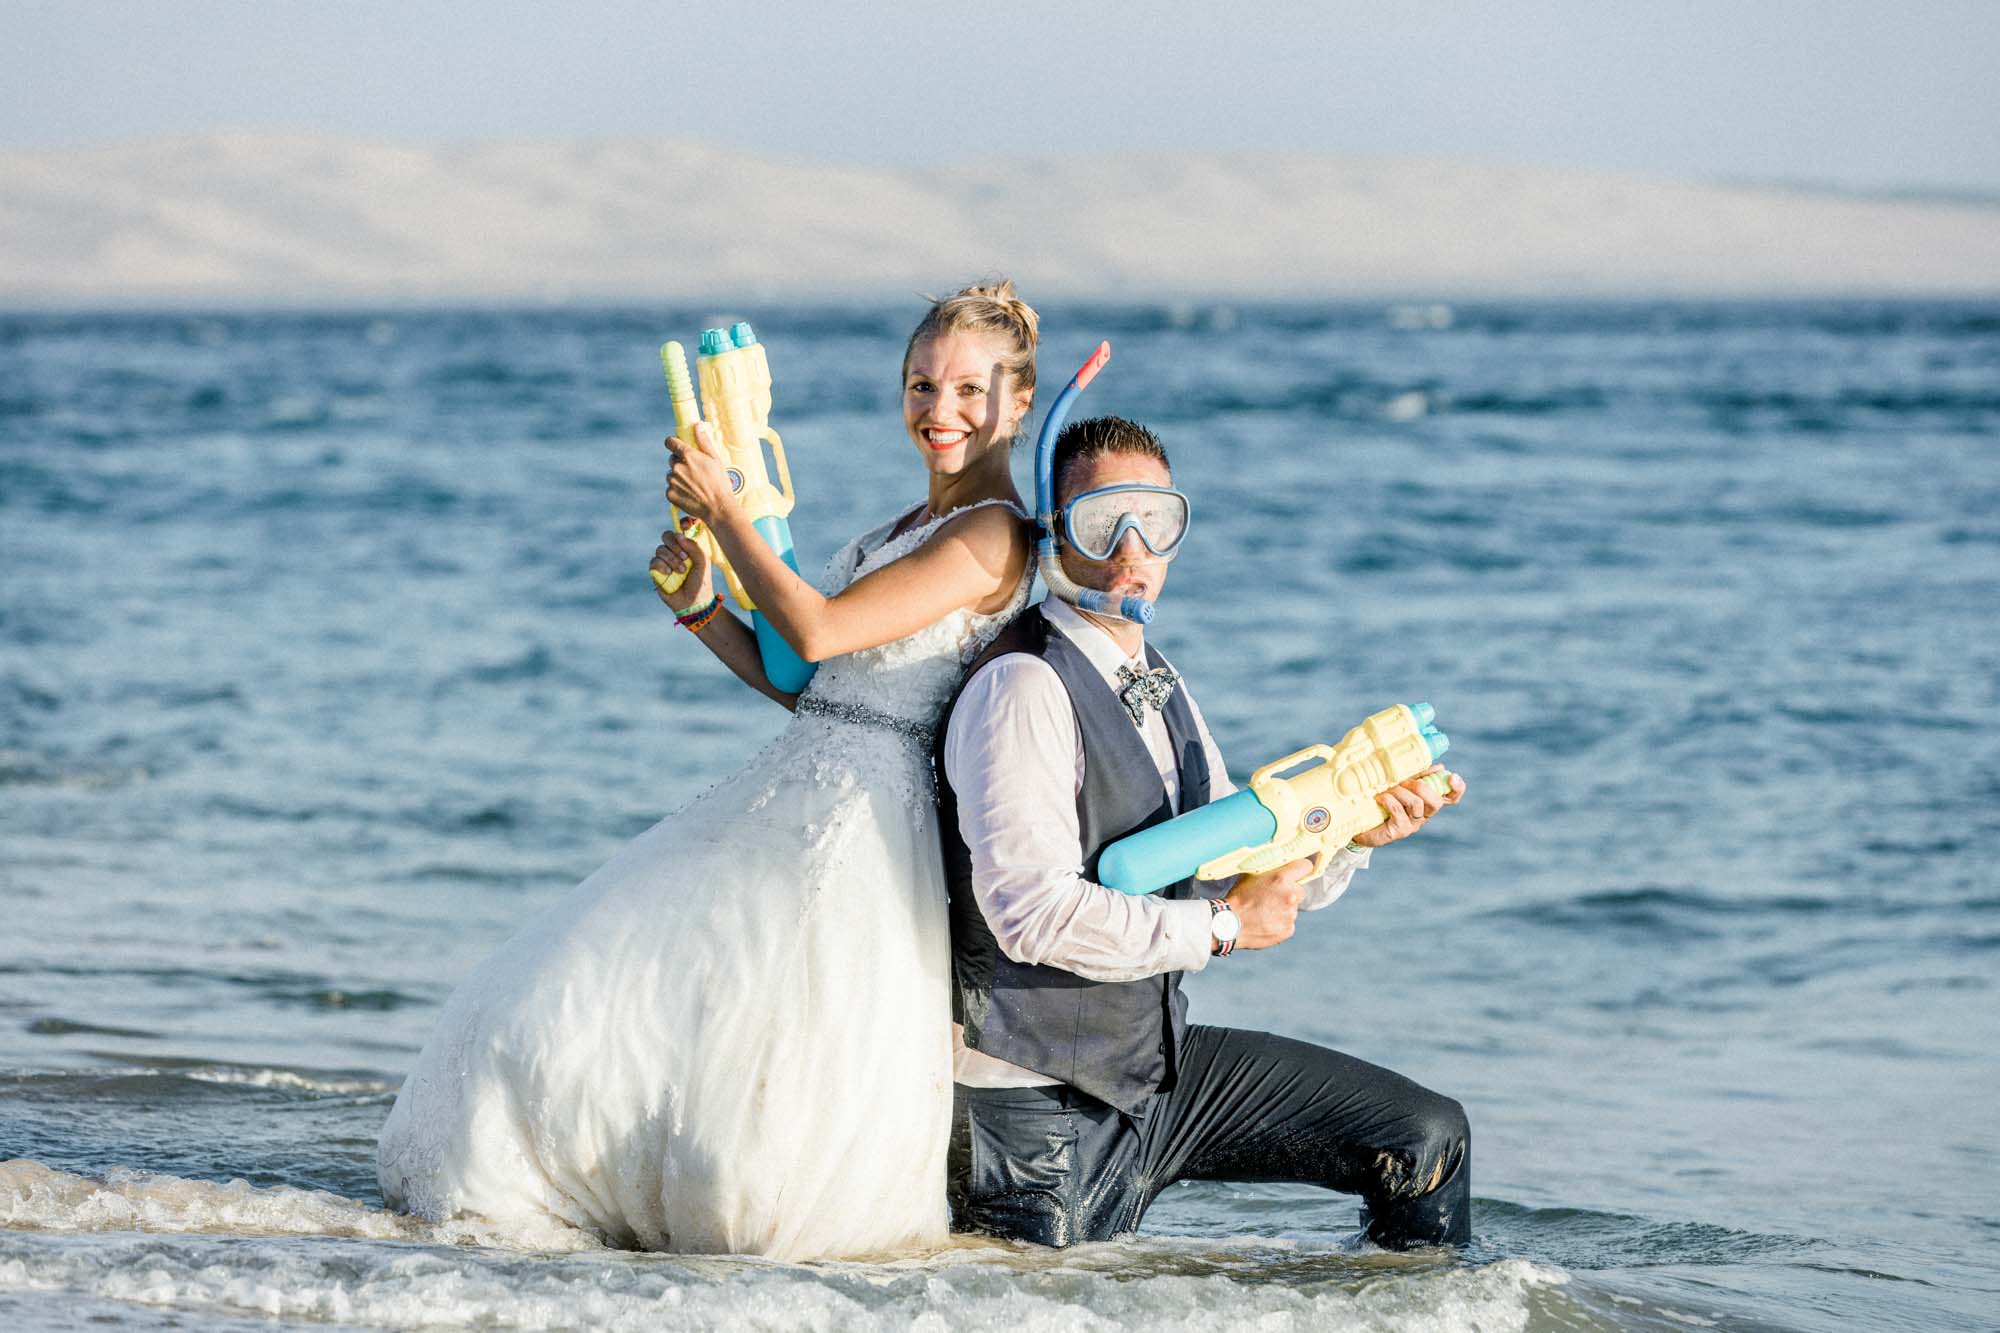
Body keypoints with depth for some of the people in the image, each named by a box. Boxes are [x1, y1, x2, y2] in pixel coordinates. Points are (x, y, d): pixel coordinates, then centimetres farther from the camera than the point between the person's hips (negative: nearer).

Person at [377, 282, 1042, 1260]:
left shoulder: (993, 537, -10)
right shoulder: (905, 529, 20)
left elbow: (817, 631, -17)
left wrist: (722, 511, -9)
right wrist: (698, 603, 7)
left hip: (862, 822, -10)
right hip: (791, 796, 10)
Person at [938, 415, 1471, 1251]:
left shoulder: (1158, 687, 10)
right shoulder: (1022, 687, -19)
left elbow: (1240, 873, 16)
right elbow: (1035, 912, -29)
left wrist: (1350, 835, -3)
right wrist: (1223, 924, -19)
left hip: (1160, 1059, 8)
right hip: (1043, 1110, -8)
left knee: (1427, 1139, 5)